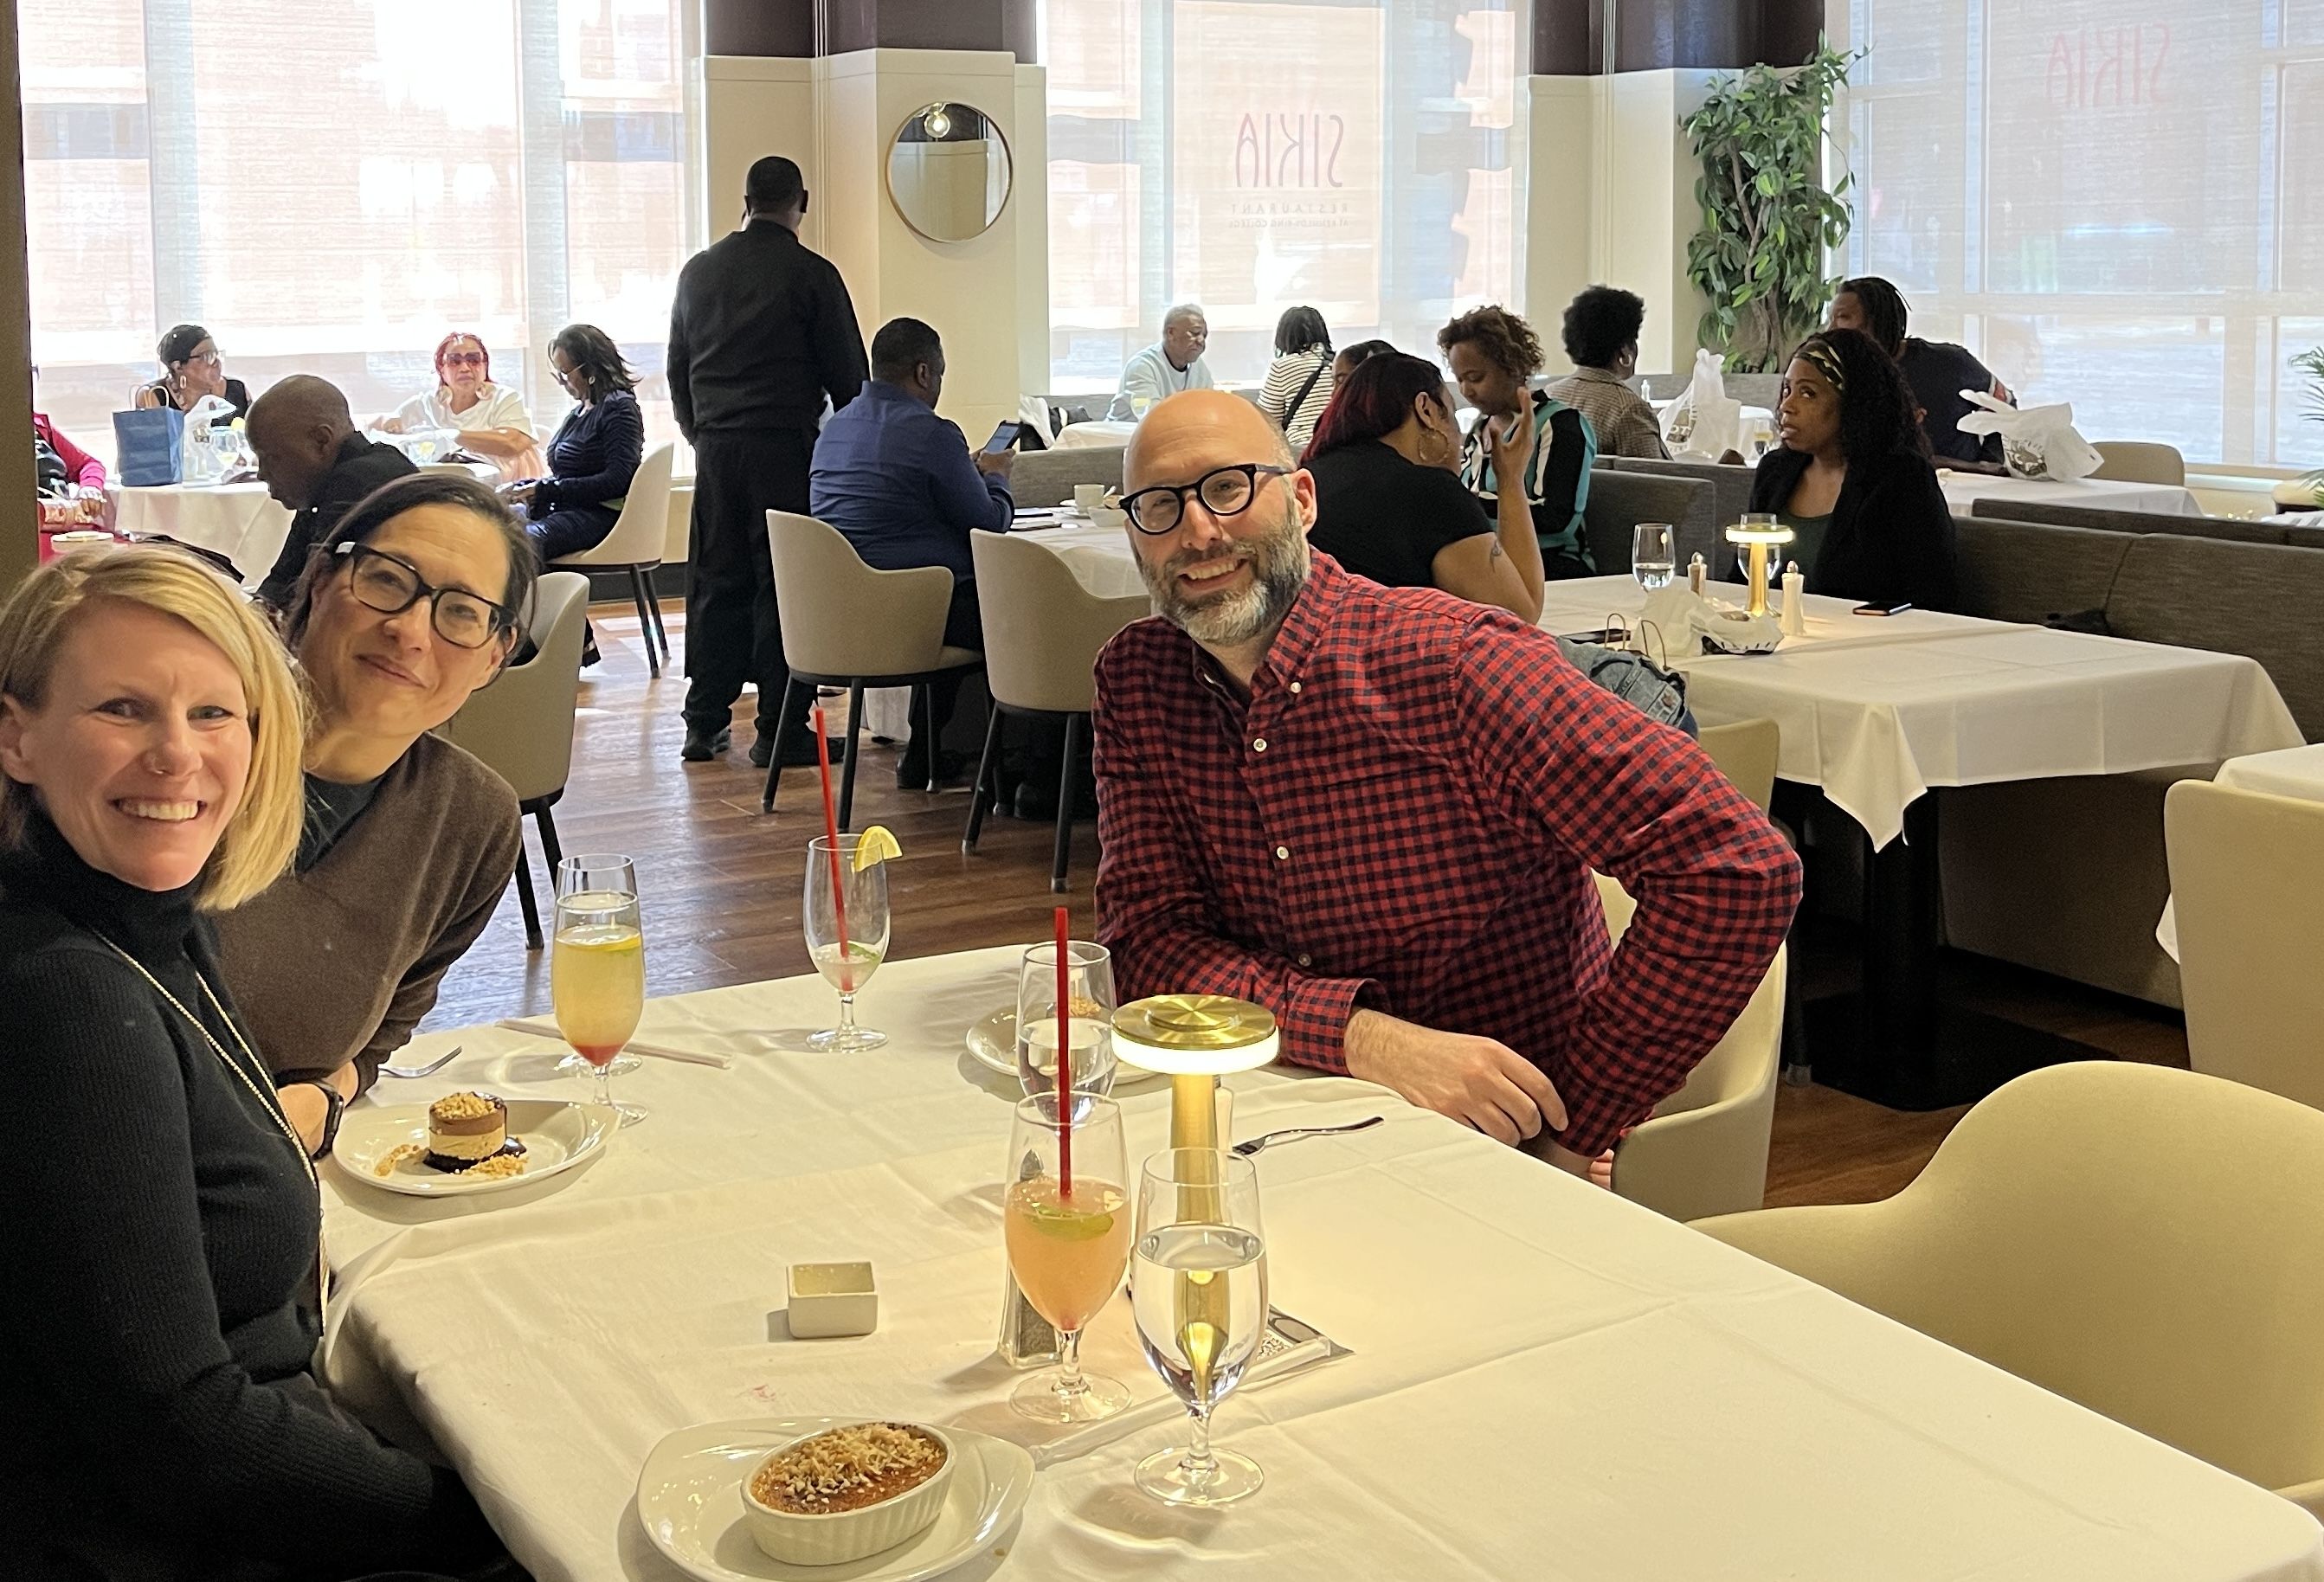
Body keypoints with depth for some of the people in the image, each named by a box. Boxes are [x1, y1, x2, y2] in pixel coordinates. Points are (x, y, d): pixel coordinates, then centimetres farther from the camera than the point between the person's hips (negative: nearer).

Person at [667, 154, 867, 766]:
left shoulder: (698, 271, 11)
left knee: (717, 581, 10)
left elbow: (677, 369, 18)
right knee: (783, 585, -2)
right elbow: (846, 372, -2)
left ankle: (704, 725, 13)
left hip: (715, 447, 5)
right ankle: (777, 731, -2)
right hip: (785, 446, -5)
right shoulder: (811, 274, -5)